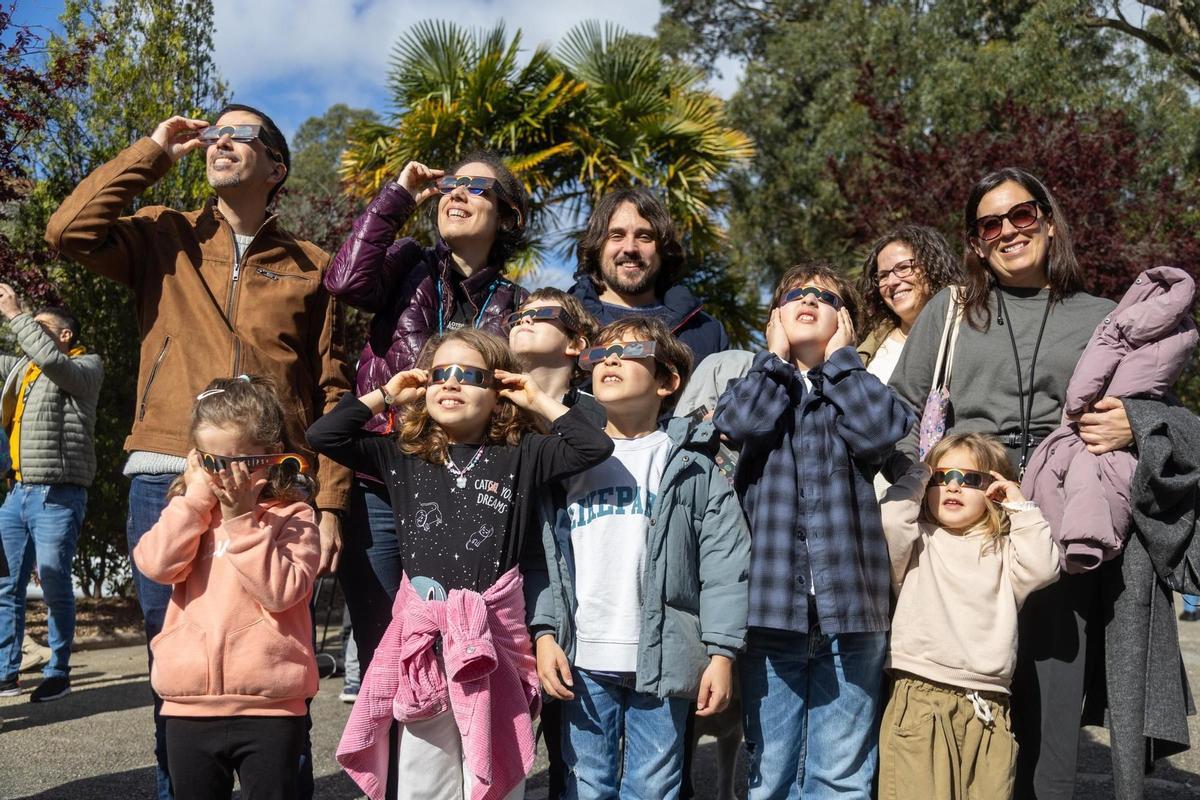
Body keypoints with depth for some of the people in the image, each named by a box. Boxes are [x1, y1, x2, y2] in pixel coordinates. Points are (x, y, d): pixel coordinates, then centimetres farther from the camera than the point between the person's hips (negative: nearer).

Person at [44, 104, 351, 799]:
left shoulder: (310, 266, 10)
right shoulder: (165, 238, 14)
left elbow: (332, 394, 6)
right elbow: (69, 231, -5)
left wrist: (331, 505, -2)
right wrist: (155, 152, 4)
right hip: (168, 482, 1)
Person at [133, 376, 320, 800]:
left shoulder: (292, 517, -4)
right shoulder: (190, 512, 10)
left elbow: (282, 590, -18)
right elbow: (158, 564, -9)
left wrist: (243, 520, -19)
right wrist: (196, 496, -9)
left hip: (269, 706, -4)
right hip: (189, 705, 4)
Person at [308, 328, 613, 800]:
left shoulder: (520, 457, 2)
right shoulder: (403, 457, 8)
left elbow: (594, 446, -7)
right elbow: (324, 436, 5)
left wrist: (539, 400, -2)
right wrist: (384, 395, 7)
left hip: (494, 632, -2)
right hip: (422, 635, 2)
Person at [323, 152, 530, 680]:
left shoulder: (513, 305, 10)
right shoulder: (409, 266, 8)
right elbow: (347, 281, -14)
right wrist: (398, 197, -4)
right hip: (379, 491, 0)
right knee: (379, 655, 6)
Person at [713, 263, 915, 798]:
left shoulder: (858, 388, 13)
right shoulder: (760, 383, 14)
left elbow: (882, 430, -11)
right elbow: (737, 422, -11)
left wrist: (840, 357, 2)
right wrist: (778, 355, 3)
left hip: (849, 606, 0)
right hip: (771, 605, 0)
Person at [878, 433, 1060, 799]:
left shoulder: (1003, 550, 17)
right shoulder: (919, 543, 11)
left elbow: (1042, 567, 0)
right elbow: (888, 524, -9)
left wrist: (1021, 507, 6)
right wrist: (916, 478, 5)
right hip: (919, 701, -2)